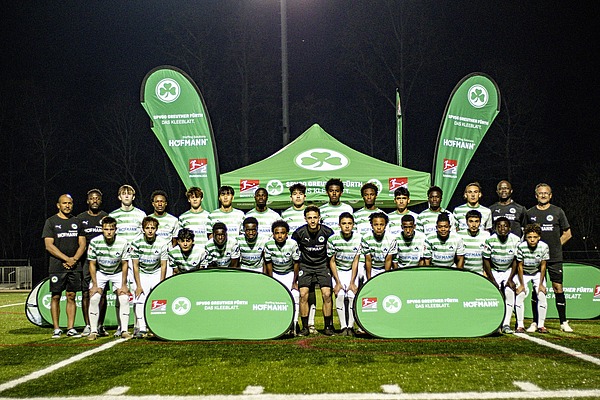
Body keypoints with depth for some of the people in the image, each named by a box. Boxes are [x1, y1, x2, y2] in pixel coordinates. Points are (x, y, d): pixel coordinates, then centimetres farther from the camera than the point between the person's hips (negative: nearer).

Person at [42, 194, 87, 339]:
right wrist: (66, 259, -13)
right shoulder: (51, 222, 2)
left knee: (71, 297, 3)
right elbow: (49, 245, -6)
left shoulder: (76, 222, 13)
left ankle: (71, 328, 7)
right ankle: (56, 329, 5)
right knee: (56, 297, -1)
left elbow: (82, 244, 10)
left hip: (75, 267, 3)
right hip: (57, 266, -3)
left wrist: (74, 259, -7)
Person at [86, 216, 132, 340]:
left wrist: (124, 285, -11)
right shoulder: (95, 242, -22)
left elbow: (124, 264, -10)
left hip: (118, 273, 0)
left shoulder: (123, 242, -22)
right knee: (94, 298, -16)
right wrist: (95, 285, -14)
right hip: (100, 272, 0)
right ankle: (93, 331, -5)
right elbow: (92, 264, -10)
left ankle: (124, 330, -5)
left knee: (124, 298, -15)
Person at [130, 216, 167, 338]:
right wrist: (138, 286, -13)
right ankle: (141, 328, -8)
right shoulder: (136, 243, -13)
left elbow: (163, 266, -8)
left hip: (157, 273, 0)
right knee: (139, 301, -13)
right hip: (142, 274, 0)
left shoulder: (162, 244, -13)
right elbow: (135, 266, -9)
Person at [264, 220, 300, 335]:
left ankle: (293, 323, -9)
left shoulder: (292, 244, -23)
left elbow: (296, 263, -13)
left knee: (295, 295, -16)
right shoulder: (269, 244, -20)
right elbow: (268, 263, -8)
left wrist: (295, 282, -9)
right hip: (275, 274, 1)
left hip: (290, 273, -1)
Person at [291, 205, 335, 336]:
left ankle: (328, 326, 2)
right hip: (305, 266, 0)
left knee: (327, 294, -13)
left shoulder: (327, 232, -10)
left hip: (322, 265, 0)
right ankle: (305, 327, -1)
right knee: (303, 294, -14)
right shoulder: (299, 233, -11)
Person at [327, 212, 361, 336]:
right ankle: (343, 327, -11)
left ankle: (351, 326, -3)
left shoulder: (358, 238, -15)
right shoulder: (333, 239, -16)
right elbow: (332, 262, -8)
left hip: (352, 271, 0)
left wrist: (352, 282, -13)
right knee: (340, 295, -19)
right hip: (338, 271, 0)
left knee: (351, 296, -16)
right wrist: (338, 282, -13)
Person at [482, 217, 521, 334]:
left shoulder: (515, 240, -15)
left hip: (509, 271, 1)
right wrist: (493, 281, -13)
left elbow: (515, 261, -5)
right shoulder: (490, 240, -18)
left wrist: (510, 279, -12)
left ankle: (506, 324, -14)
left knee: (509, 292, -19)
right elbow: (486, 261, -10)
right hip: (494, 271, -1)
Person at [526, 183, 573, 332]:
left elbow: (567, 234, 11)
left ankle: (563, 322, 5)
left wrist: (554, 246, 3)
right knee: (536, 289, 2)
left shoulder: (557, 212, 6)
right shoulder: (530, 213, 9)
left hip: (555, 258, -1)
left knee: (558, 288, -2)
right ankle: (535, 322, 8)